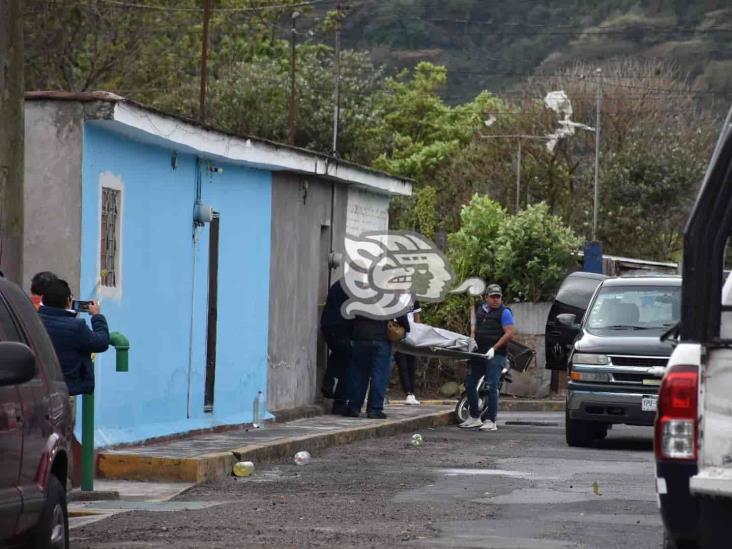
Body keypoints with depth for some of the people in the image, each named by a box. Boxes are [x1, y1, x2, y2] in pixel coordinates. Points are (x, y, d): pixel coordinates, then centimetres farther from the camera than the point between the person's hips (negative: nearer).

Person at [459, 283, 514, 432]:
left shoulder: (504, 312, -6)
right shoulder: (480, 309, 14)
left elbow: (509, 333, -13)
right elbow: (474, 329, 25)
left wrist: (494, 348, -19)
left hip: (496, 355, -7)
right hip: (479, 353, 7)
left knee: (491, 386, -12)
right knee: (469, 383, 8)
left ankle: (491, 421, -9)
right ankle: (475, 418, 18)